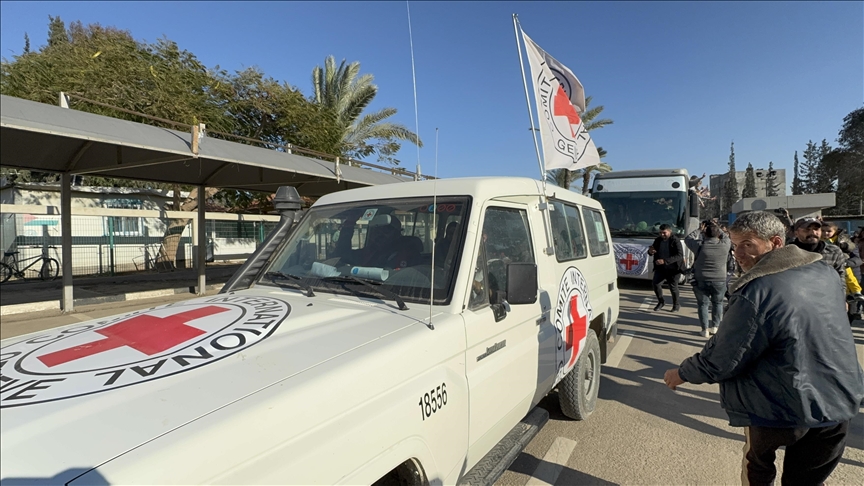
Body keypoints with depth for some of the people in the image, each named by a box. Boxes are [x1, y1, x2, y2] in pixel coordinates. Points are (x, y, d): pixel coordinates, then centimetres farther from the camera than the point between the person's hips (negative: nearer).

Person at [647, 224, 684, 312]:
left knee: (673, 287, 5)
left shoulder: (675, 241, -12)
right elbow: (652, 250, 16)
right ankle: (661, 301, 12)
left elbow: (679, 255, -22)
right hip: (660, 268, 4)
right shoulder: (658, 240, 4)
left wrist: (664, 261, -32)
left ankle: (676, 305, 26)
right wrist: (650, 251, -12)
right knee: (655, 283, -10)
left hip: (672, 268, -4)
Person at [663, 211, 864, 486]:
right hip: (842, 403, 6)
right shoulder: (825, 272, -1)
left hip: (784, 412, -6)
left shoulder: (755, 294, -25)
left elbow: (720, 361, -19)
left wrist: (682, 373, -4)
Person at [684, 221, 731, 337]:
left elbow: (688, 239, 5)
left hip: (701, 281, -2)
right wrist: (717, 228, 19)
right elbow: (725, 237, 17)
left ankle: (705, 329, 10)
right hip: (720, 281, 2)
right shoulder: (725, 244, -6)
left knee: (703, 304, 10)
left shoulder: (700, 245, -12)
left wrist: (699, 230, 9)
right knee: (718, 303, 20)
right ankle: (715, 327, 25)